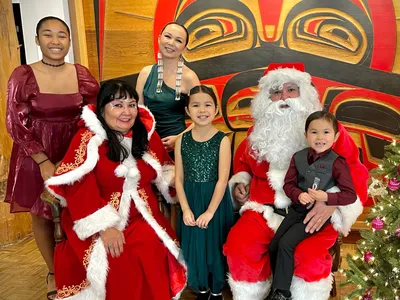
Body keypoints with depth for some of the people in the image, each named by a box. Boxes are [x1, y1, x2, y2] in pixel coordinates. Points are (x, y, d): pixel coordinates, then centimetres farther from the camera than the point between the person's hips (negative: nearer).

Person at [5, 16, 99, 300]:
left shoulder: (83, 74, -1)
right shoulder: (22, 76, -7)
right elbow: (16, 125, -8)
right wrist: (44, 162, -14)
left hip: (76, 156, 1)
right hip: (36, 157, -1)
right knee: (42, 216, 11)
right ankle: (53, 272, 32)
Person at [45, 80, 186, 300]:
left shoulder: (147, 134, 9)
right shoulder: (88, 139, -8)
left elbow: (162, 168, 23)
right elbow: (77, 188, -17)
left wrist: (172, 179, -2)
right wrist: (103, 226, -24)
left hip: (142, 217, 4)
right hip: (103, 221, -4)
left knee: (155, 255, -19)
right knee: (117, 262, -28)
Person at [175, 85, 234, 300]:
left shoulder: (222, 140, -10)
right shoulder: (182, 140, -1)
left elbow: (222, 179, -13)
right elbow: (179, 179, -1)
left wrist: (210, 211, -15)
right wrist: (186, 209, -8)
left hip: (216, 201, -2)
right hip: (190, 201, 3)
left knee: (215, 244, 7)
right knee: (194, 246, 11)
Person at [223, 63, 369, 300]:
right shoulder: (259, 132, 11)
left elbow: (355, 171, -3)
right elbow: (243, 162, 30)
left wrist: (332, 202, -18)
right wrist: (240, 183, 9)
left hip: (313, 214, -2)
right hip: (265, 209, 3)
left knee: (310, 257, -31)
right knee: (238, 248, -22)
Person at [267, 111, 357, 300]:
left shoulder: (337, 163, -13)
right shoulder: (298, 157, 1)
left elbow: (351, 195, -13)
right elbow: (288, 184, 4)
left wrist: (325, 197, -26)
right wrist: (299, 195, -17)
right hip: (297, 209, 6)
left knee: (286, 243, -19)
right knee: (273, 246, 0)